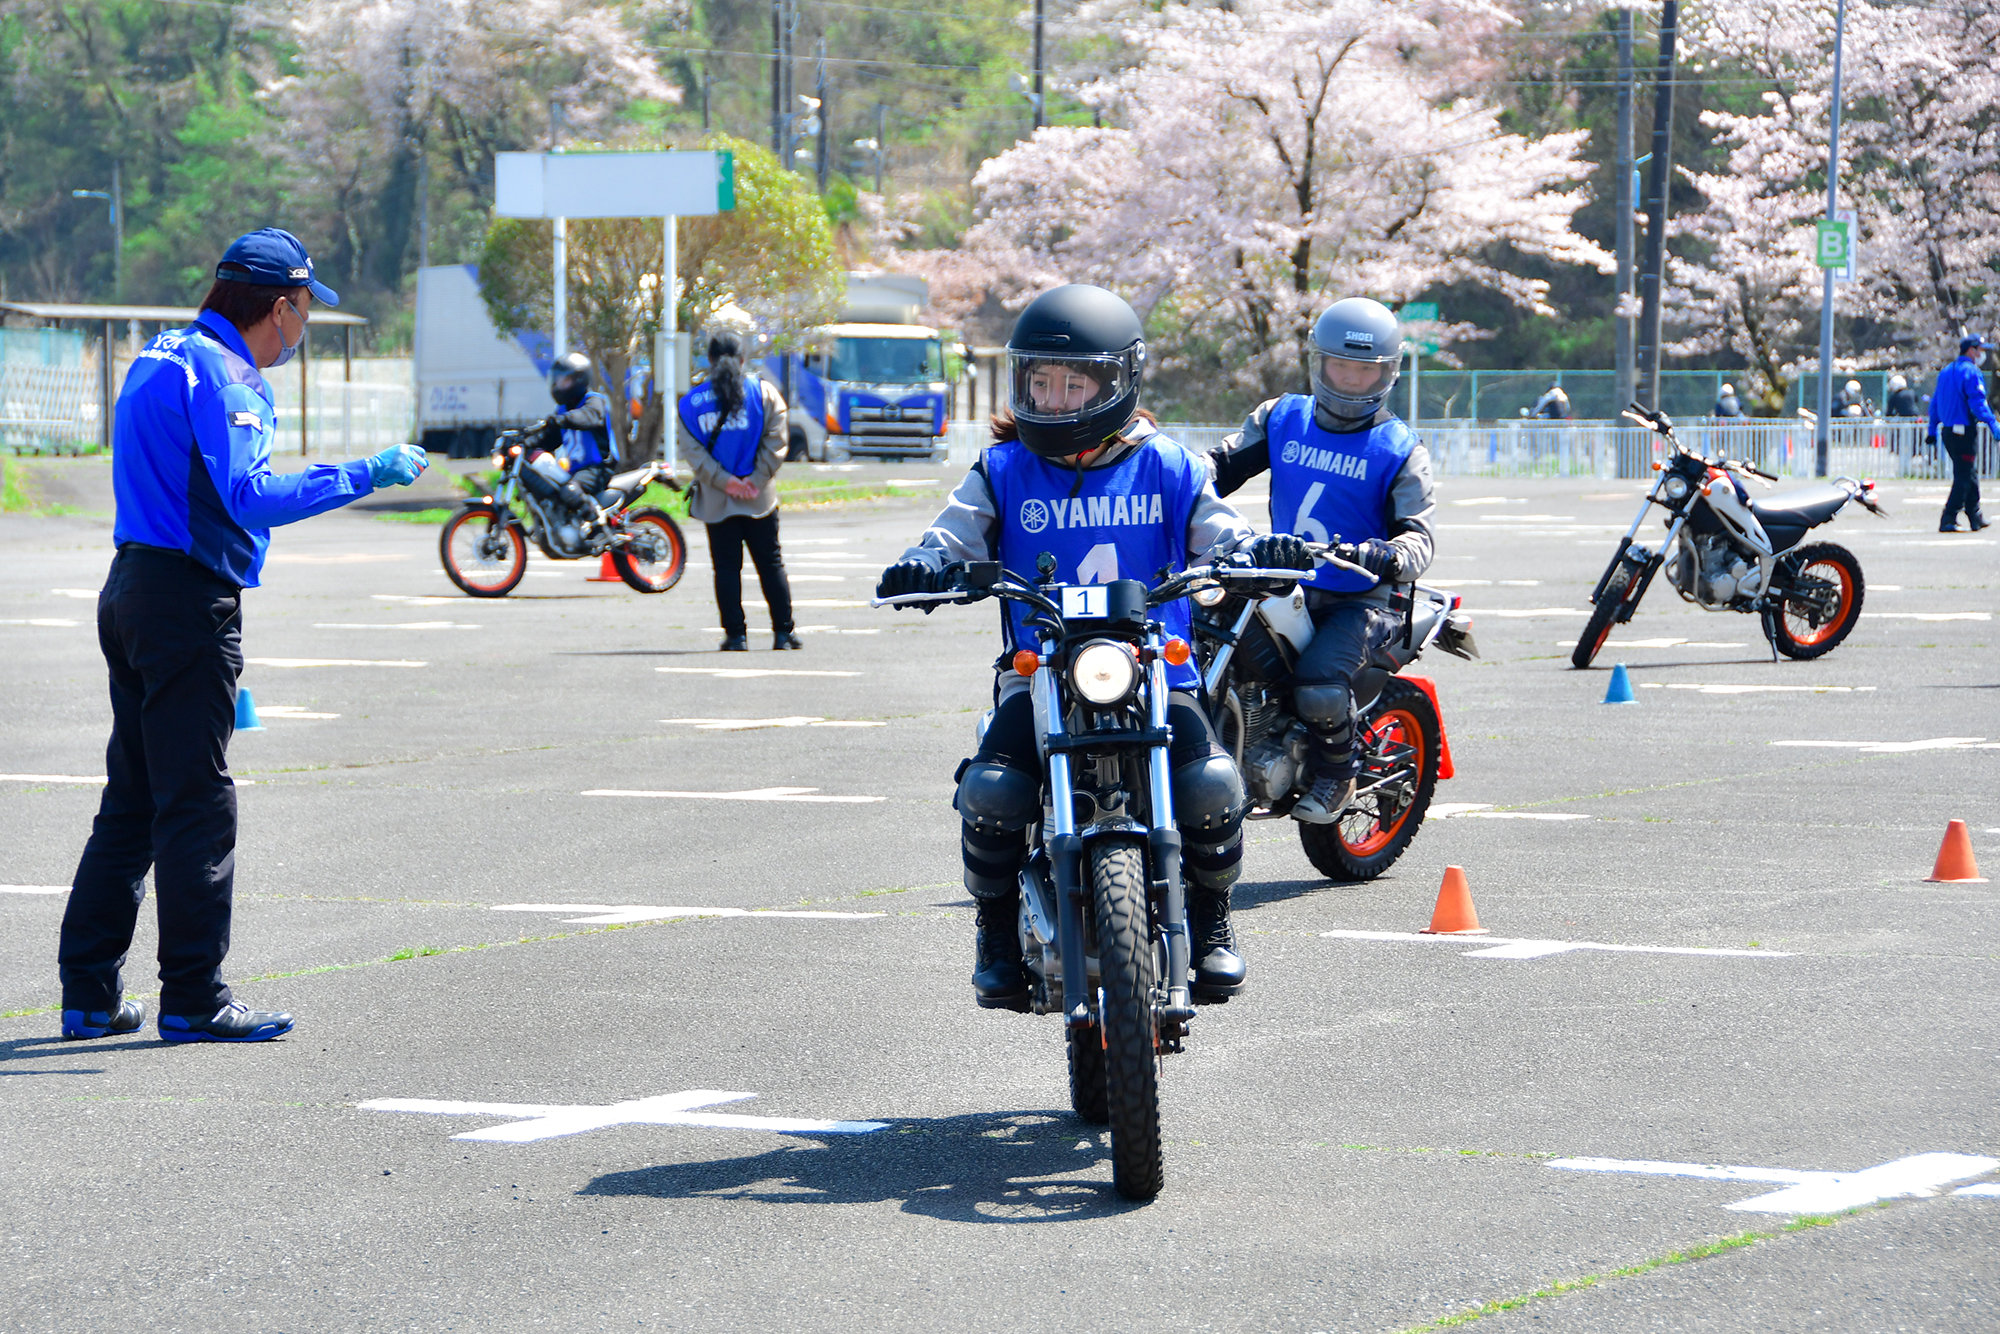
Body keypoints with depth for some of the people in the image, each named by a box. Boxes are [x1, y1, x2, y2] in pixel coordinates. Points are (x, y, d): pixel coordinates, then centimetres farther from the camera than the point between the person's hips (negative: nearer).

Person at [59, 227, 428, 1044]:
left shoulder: (164, 357, 17)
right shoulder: (215, 376, -14)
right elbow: (252, 495, -24)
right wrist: (364, 476, -20)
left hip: (133, 587, 10)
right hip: (189, 602, -10)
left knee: (132, 801, 12)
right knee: (198, 804, -5)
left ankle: (89, 995, 13)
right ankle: (194, 1001, -3)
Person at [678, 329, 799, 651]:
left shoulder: (691, 402, 1)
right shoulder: (764, 392, -1)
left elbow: (692, 450, -7)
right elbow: (775, 441, -8)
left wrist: (725, 481, -11)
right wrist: (756, 480, -9)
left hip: (716, 501, 0)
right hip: (760, 501, 0)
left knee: (727, 567, 6)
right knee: (771, 564, 9)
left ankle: (736, 634, 1)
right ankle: (784, 631, 10)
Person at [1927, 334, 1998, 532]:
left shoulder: (1945, 372, 15)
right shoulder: (1971, 372, -11)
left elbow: (1935, 402, 18)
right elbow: (1978, 404, -20)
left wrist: (1932, 430, 22)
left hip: (1947, 432, 9)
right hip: (1965, 432, -9)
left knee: (1969, 474, 19)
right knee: (1964, 477, -6)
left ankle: (1976, 517, 25)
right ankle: (1948, 520, -10)